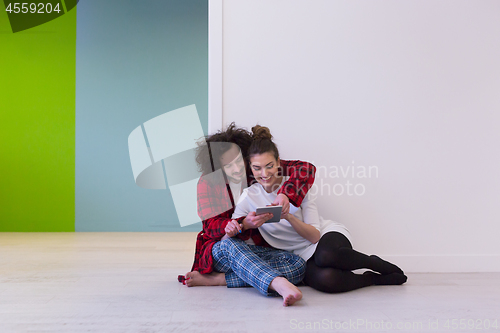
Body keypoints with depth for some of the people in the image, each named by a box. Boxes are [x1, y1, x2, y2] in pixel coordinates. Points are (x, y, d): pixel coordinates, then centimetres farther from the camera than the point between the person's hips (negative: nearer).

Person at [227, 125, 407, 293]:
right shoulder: (249, 197, -1)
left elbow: (314, 236, -10)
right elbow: (230, 235, 0)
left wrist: (288, 216, -28)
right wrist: (232, 229, -24)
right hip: (304, 256, 1)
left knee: (326, 255, -41)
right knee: (325, 279, -37)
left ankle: (378, 264, -12)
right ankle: (376, 278, -11)